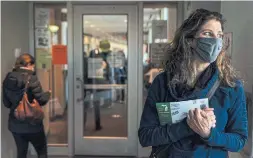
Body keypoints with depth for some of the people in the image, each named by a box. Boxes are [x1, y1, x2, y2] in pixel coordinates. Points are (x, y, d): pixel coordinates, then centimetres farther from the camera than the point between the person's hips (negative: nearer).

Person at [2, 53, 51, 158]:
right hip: (32, 124, -5)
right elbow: (41, 100, -16)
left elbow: (6, 103, 8)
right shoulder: (31, 78, -16)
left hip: (15, 125, 6)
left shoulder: (8, 79, 2)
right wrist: (48, 94, 3)